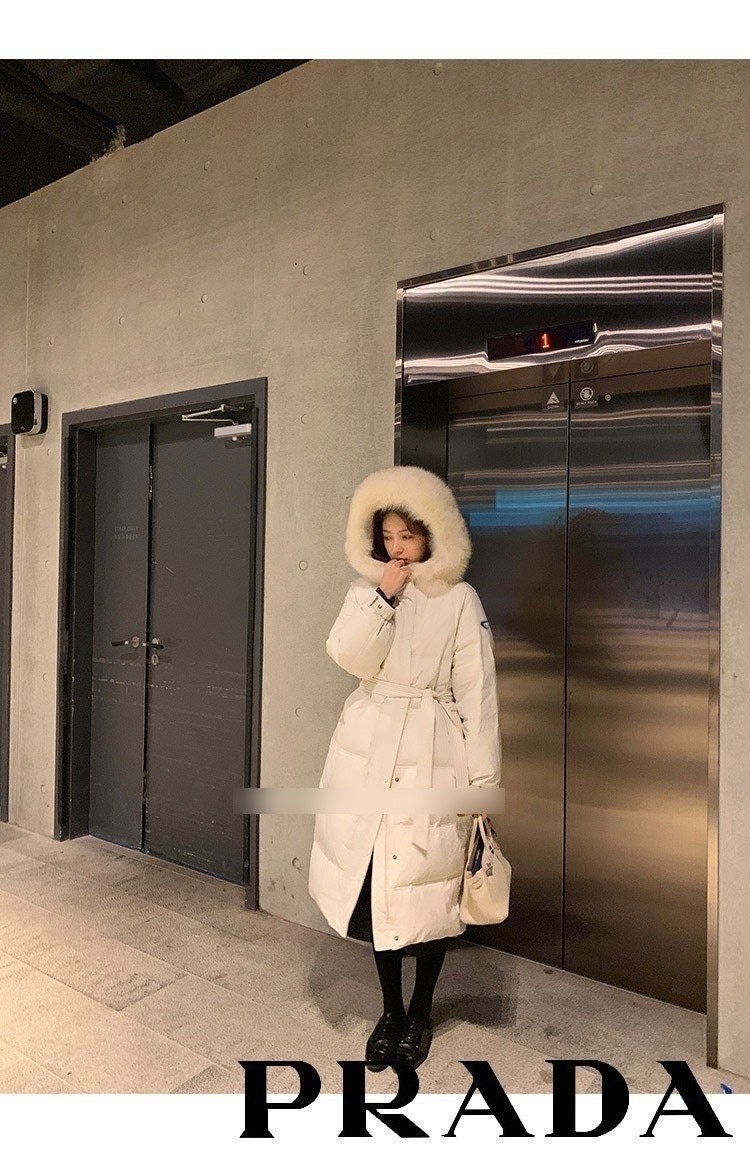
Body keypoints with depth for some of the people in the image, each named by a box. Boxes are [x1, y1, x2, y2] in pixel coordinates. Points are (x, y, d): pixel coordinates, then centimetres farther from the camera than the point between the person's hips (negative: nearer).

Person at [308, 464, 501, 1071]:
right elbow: (350, 656, -9)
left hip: (432, 758, -3)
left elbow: (477, 693, -4)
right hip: (368, 753, 3)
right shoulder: (367, 592, 7)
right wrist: (384, 594, -15)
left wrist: (482, 781, -5)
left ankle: (420, 1012, 32)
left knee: (428, 890, 7)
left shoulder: (460, 600, -3)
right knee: (374, 888, 10)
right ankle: (391, 1009, 33)